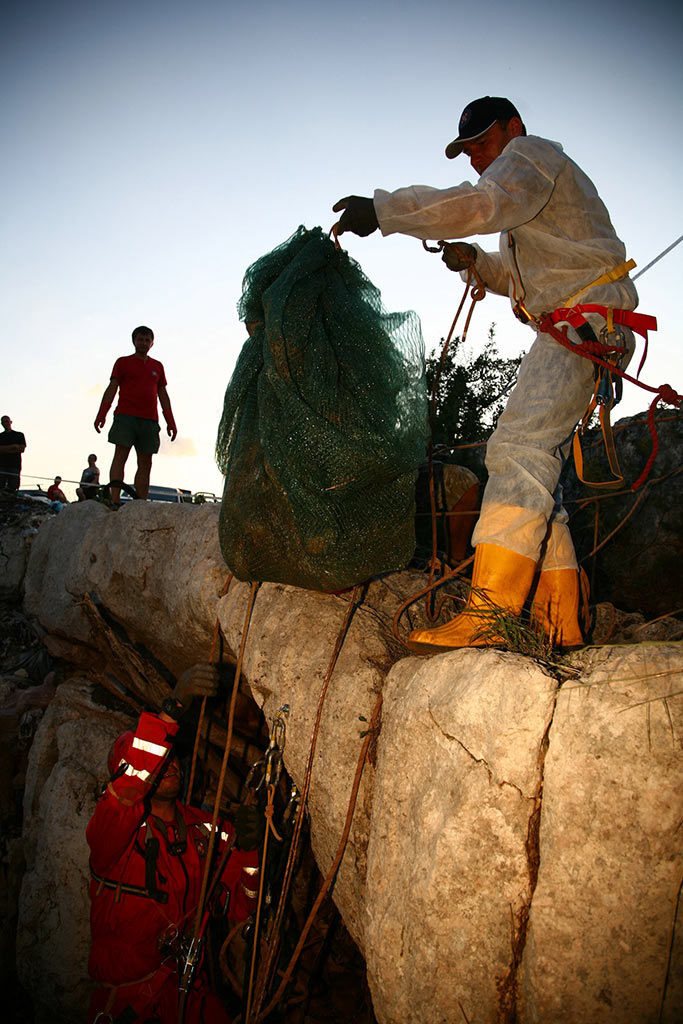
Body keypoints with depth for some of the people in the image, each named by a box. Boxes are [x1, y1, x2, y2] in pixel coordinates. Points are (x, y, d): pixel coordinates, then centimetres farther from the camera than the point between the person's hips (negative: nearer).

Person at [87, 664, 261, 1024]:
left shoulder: (205, 828, 1)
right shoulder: (114, 824, -13)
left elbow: (236, 908, -1)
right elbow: (126, 790, -36)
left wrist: (244, 848, -19)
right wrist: (172, 708, -47)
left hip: (187, 990, 3)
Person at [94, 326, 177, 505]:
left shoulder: (157, 366, 21)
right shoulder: (123, 362, 13)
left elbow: (163, 395, 20)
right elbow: (112, 388, 6)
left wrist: (170, 422, 12)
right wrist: (101, 414, -7)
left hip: (149, 420, 3)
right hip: (125, 416, -3)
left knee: (145, 464, -2)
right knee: (120, 456, -13)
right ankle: (115, 501, -19)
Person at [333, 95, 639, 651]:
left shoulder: (531, 153, 2)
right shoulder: (522, 197, 31)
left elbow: (479, 204, -20)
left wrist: (382, 209, -19)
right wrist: (475, 262, 14)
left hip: (586, 319, -10)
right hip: (565, 331, 10)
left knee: (520, 449, -25)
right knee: (537, 469, 3)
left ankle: (488, 612, -33)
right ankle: (559, 621, 2)